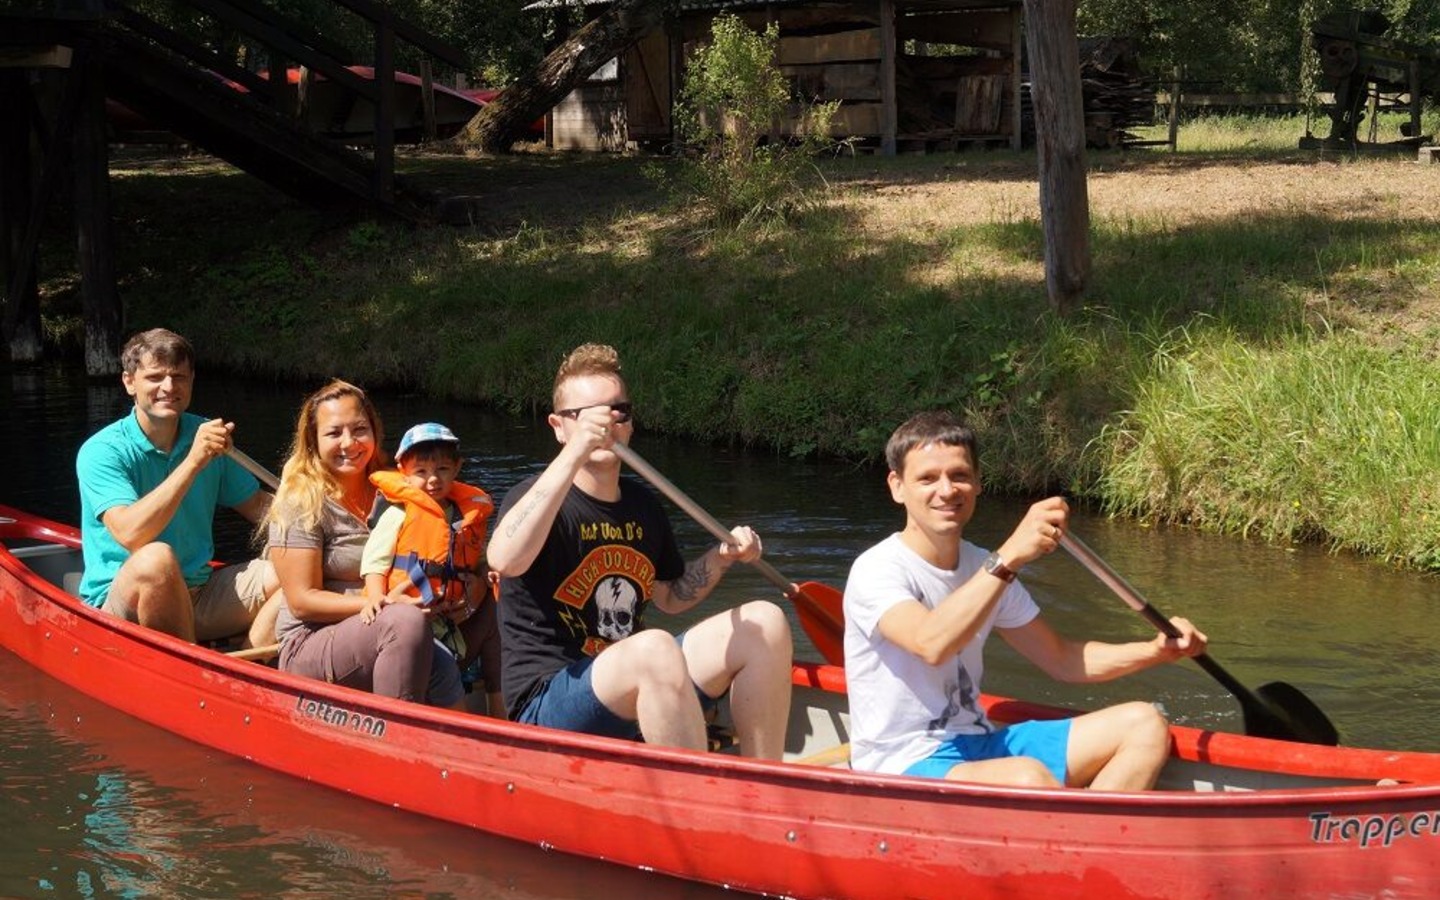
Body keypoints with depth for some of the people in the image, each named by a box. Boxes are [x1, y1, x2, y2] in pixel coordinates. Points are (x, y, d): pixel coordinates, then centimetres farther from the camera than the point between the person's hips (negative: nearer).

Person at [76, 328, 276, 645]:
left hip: (197, 596, 6)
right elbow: (130, 534, -27)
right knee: (156, 559, -37)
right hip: (118, 601, -6)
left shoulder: (206, 436, 6)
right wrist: (193, 462, -30)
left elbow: (258, 506, 12)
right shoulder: (102, 451, -12)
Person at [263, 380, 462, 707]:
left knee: (444, 669, -28)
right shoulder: (301, 503, -5)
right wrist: (384, 606, -19)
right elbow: (302, 602, -10)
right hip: (308, 650, -5)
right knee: (406, 620, -34)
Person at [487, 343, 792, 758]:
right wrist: (574, 455, -39)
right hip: (546, 705, -8)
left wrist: (719, 559, 6)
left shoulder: (643, 506, 13)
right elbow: (504, 561, -34)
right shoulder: (540, 498, -11)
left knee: (765, 622, -2)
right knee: (655, 648, -36)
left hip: (639, 686, 8)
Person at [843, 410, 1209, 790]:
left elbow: (1059, 659, 17)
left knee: (1143, 725, -3)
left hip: (978, 748, 9)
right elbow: (931, 644, -33)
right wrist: (1009, 557, -37)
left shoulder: (985, 569, 11)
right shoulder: (875, 571, -13)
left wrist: (1156, 651, 2)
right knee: (1028, 778, -37)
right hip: (903, 767, -9)